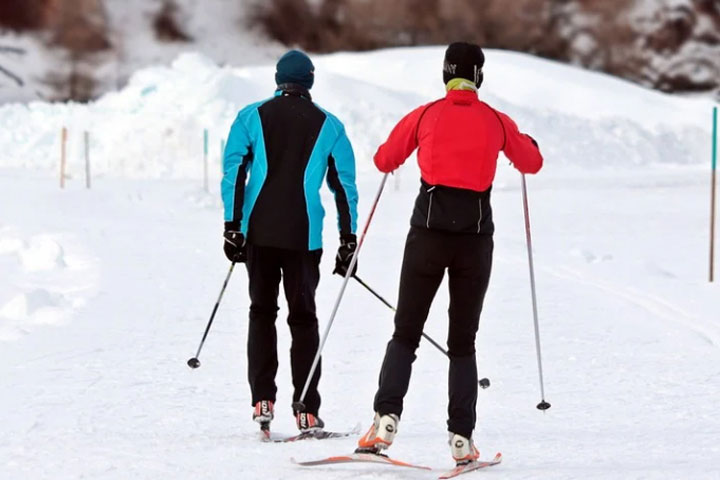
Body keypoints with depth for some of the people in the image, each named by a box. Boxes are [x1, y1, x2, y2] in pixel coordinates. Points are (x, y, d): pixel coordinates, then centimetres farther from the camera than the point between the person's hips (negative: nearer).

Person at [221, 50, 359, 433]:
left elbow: (233, 171, -2)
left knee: (261, 313, 12)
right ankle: (306, 411, -2)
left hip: (259, 232, 1)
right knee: (303, 318, 5)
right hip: (304, 236, -1)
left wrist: (233, 226, -2)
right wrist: (348, 240, 8)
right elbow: (345, 185, 5)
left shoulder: (251, 117, 5)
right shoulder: (329, 126, 6)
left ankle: (263, 400, 0)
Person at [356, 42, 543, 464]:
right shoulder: (496, 122, 3)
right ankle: (461, 438, 0)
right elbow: (532, 163, 17)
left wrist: (394, 150, 36)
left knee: (405, 334, 7)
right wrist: (525, 143, 40)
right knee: (463, 342, 8)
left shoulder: (424, 116, 1)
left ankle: (387, 416, -13)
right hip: (476, 236, 0)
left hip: (428, 233, 0)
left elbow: (385, 160, 12)